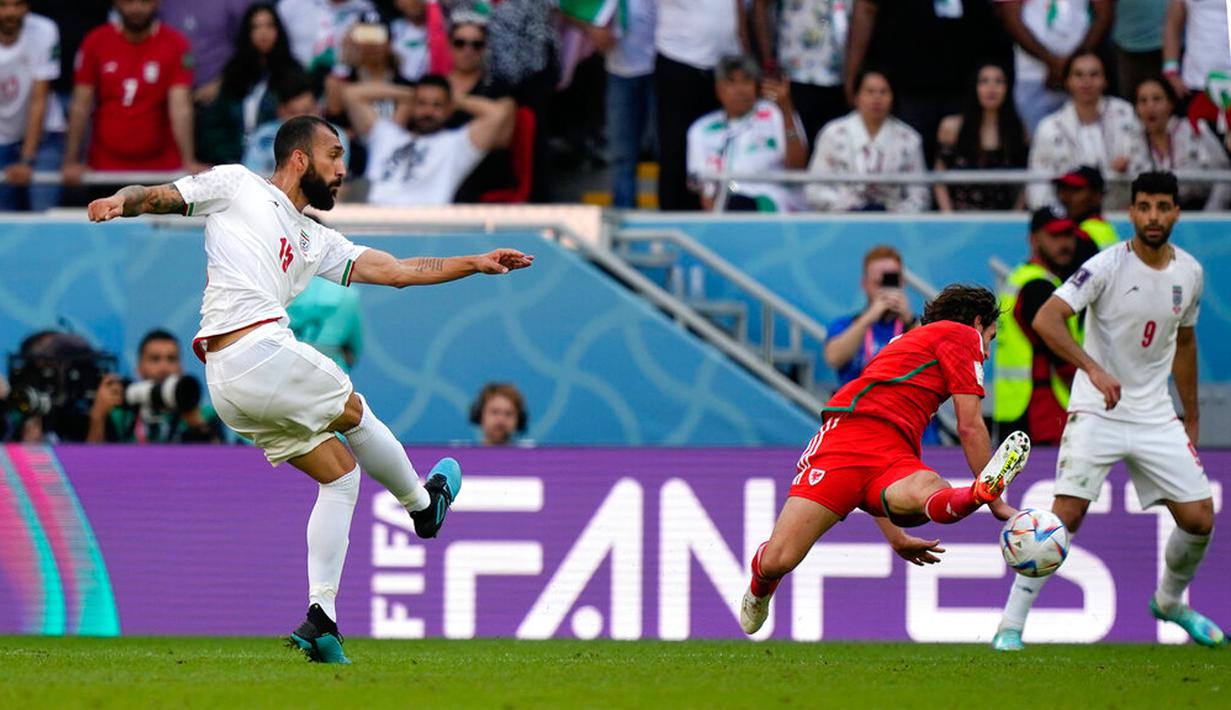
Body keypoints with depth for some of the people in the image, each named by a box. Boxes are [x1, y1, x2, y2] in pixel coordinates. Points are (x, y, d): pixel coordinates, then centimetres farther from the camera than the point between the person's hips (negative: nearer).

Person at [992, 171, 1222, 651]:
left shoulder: (1189, 273, 4)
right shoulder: (1108, 266, -14)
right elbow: (1046, 319, -25)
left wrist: (1192, 418, 23)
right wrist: (1094, 369, -37)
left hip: (1155, 414, 5)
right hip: (1096, 412, -5)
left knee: (1199, 518, -1)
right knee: (1066, 514, -17)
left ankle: (1170, 602, 28)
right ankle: (1011, 625, -10)